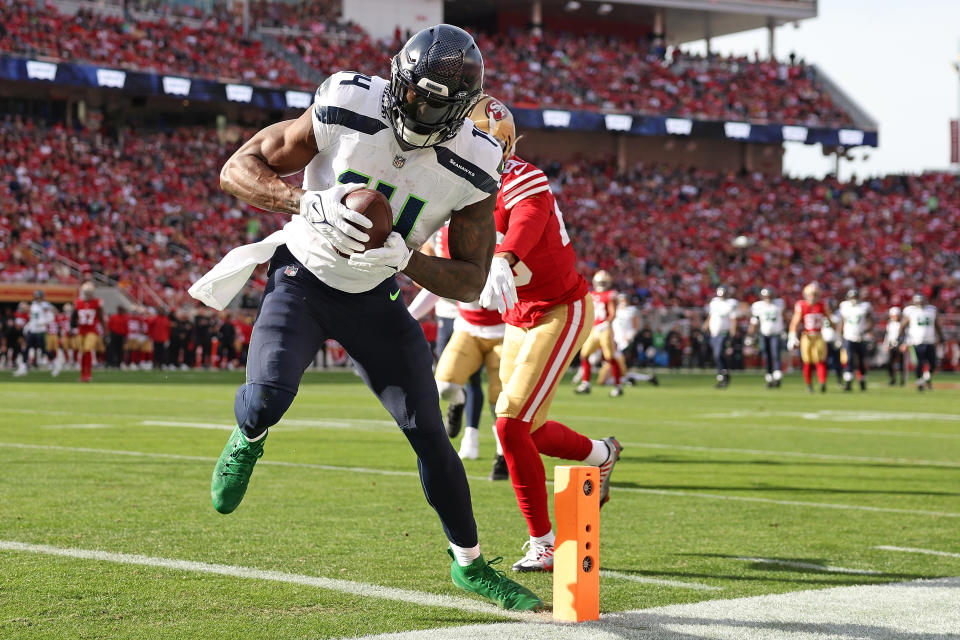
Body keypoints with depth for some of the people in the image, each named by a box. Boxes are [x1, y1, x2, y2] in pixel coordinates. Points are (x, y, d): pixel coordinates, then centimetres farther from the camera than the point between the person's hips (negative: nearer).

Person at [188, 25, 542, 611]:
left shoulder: (473, 170, -17)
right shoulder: (346, 112, -22)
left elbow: (470, 281, -9)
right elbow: (238, 169, -15)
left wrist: (402, 258, -28)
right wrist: (311, 202, -33)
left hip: (375, 298, 2)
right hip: (304, 277, -2)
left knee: (428, 433, 0)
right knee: (269, 395, -28)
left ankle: (470, 564, 20)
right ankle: (247, 440, 11)